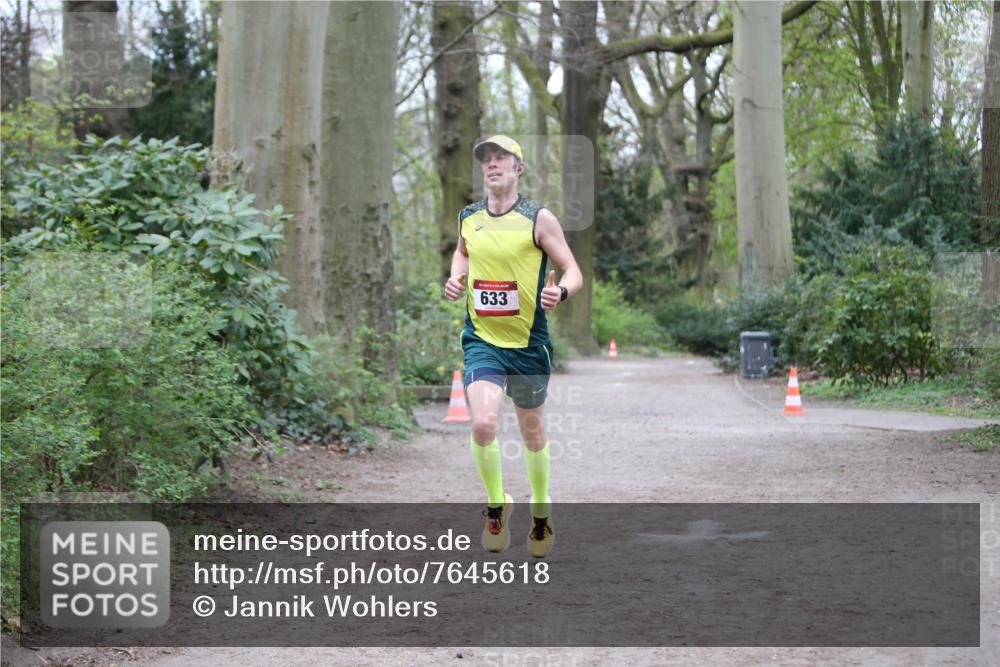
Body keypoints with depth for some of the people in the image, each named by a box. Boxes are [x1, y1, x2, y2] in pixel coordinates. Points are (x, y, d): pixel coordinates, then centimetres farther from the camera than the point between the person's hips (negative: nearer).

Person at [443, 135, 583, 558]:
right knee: (483, 423, -19)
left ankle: (541, 506, 39)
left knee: (531, 429, 13)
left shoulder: (538, 219, -7)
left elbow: (572, 271, -3)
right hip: (481, 339, 1)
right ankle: (496, 503, 6)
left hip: (528, 342, -1)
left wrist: (561, 292, -25)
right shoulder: (467, 218, 4)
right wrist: (455, 280, 5)